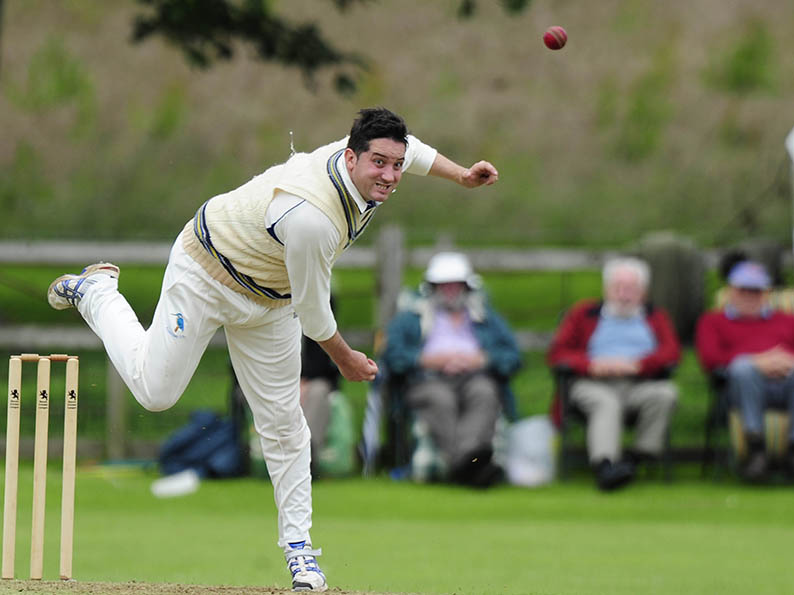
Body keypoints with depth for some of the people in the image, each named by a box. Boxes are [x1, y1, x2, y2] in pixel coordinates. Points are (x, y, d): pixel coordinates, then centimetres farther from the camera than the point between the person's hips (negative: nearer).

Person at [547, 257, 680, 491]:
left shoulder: (656, 317, 25)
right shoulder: (584, 314, 23)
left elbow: (671, 351, 6)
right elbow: (557, 353, 10)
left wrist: (637, 364, -14)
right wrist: (591, 365, -10)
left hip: (640, 384, 2)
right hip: (594, 385, -1)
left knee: (666, 393, -32)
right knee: (606, 403, -37)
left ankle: (641, 457, -30)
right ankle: (604, 465, -59)